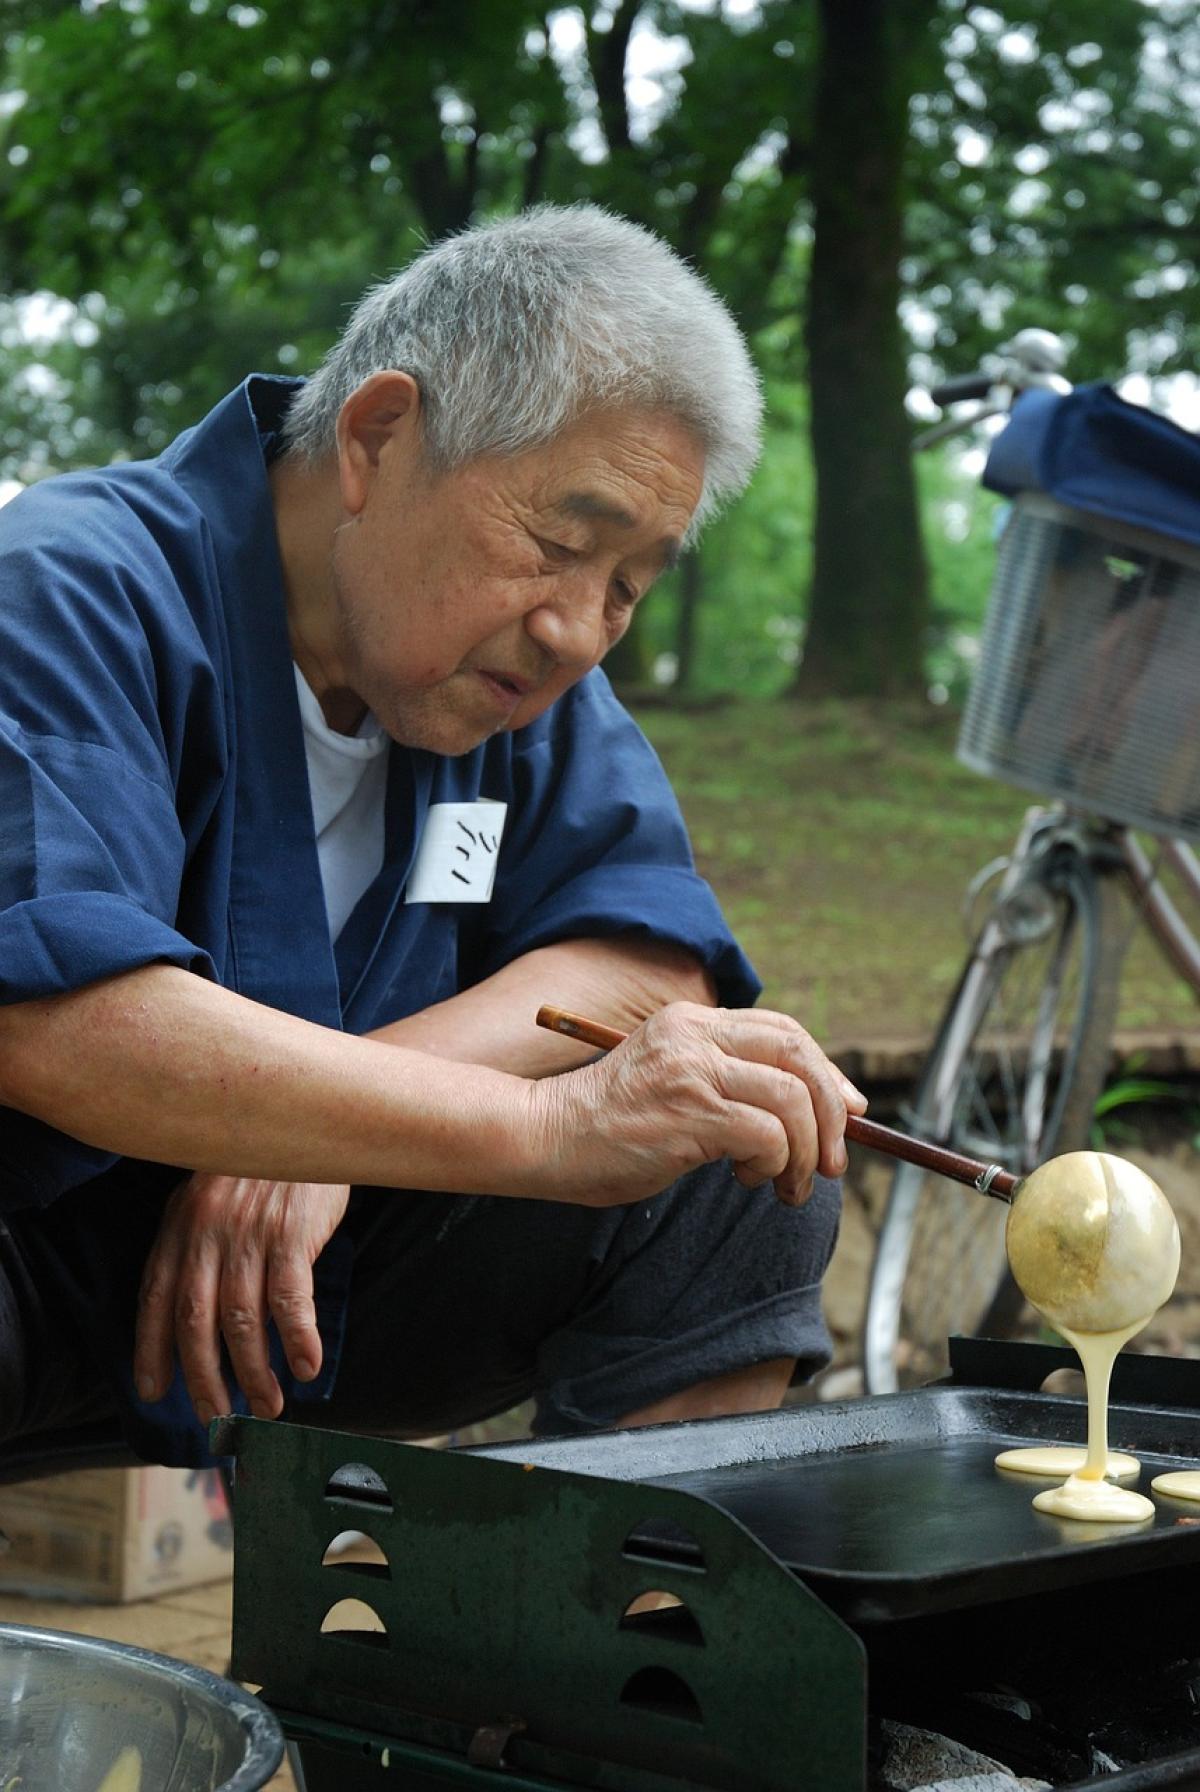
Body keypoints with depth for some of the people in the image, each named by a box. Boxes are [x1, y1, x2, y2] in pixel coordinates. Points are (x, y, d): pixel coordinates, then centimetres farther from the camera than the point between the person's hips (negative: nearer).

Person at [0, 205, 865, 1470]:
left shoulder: (524, 663, 4)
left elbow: (652, 964, -6)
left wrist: (331, 1114, -24)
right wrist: (548, 1127, -40)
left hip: (297, 1293, 6)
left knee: (742, 1167, -9)